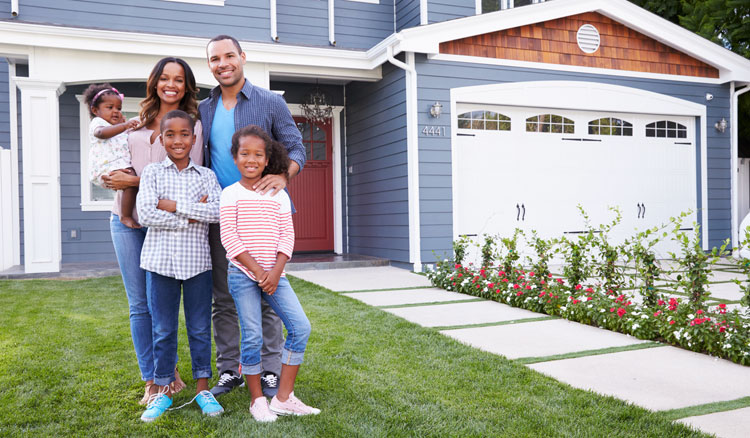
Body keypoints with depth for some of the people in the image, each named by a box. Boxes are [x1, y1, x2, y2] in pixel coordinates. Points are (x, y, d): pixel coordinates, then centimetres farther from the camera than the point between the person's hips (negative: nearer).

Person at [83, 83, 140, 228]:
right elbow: (101, 132, -24)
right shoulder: (97, 122, 2)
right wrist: (124, 126, -39)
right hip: (107, 168, -10)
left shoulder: (118, 127, 32)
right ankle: (126, 216, -29)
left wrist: (122, 124, 36)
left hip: (120, 166, 10)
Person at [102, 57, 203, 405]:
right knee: (139, 304, 6)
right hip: (127, 219, 4)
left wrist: (135, 181, -14)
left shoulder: (192, 124, -1)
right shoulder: (139, 121, 14)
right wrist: (115, 178, 6)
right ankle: (151, 380, 16)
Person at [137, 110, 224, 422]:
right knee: (163, 330, 9)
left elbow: (218, 211, -11)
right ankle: (162, 391, 23)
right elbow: (146, 214, -11)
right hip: (160, 260, 0)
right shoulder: (152, 172, 3)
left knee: (200, 328, 9)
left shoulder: (206, 175, 5)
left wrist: (173, 205, -13)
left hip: (197, 260, 1)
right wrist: (193, 216, -13)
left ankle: (202, 388, 22)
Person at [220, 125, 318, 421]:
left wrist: (275, 272, -10)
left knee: (301, 327, -6)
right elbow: (229, 237, -7)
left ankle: (284, 397, 5)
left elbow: (287, 236, 4)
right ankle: (257, 399, 16)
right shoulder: (231, 194, 0)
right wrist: (257, 270, -14)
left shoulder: (279, 195, 9)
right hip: (243, 274, -3)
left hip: (274, 274, 3)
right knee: (253, 337, -3)